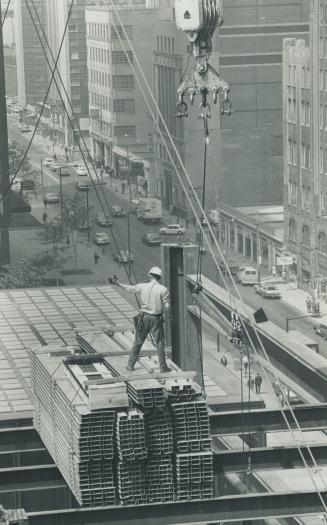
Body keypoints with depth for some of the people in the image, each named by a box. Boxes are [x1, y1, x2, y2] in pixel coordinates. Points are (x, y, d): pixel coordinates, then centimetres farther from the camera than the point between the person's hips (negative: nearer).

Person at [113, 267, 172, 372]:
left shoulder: (142, 286, -2)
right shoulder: (163, 289, -10)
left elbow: (128, 288, 9)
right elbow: (167, 306, -13)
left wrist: (117, 282, 24)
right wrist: (170, 318, 1)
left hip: (143, 317, 2)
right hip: (156, 319, -2)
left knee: (138, 342, 13)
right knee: (160, 343, 5)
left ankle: (130, 365, 19)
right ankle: (163, 367, 7)